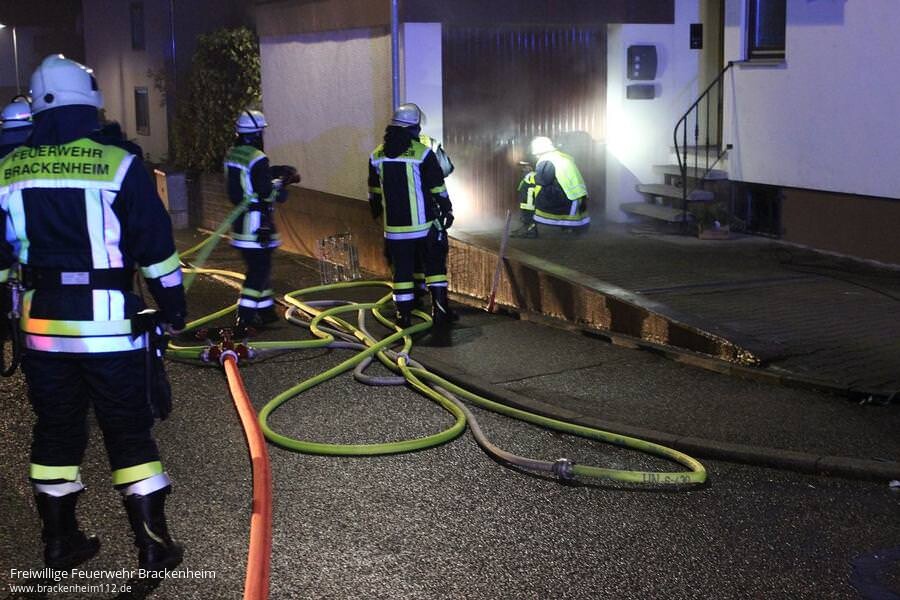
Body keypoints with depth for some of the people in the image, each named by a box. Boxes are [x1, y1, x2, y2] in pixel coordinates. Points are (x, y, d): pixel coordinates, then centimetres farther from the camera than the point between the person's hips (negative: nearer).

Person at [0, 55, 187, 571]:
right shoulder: (120, 166, -9)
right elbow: (156, 250, -7)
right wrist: (174, 307, 3)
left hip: (42, 325, 3)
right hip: (111, 325, -3)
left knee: (56, 430, 16)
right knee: (129, 431, 6)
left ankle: (60, 541, 26)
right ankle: (154, 545, 11)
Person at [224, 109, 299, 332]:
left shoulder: (232, 155, 7)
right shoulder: (257, 159, -20)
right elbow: (268, 193, -21)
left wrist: (278, 171, 12)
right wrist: (282, 183, -2)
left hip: (240, 220, 9)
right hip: (257, 224, -9)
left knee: (259, 268, 20)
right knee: (258, 272, -3)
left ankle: (266, 311, 31)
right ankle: (243, 320, -7)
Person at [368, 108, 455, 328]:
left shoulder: (377, 155, 4)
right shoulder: (423, 154, -9)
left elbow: (374, 191, 16)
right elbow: (438, 189, -4)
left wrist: (376, 211, 31)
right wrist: (447, 210, 9)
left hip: (393, 227, 3)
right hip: (424, 225, -3)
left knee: (401, 269, 9)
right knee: (434, 265, 9)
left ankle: (404, 314, 10)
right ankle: (439, 309, 6)